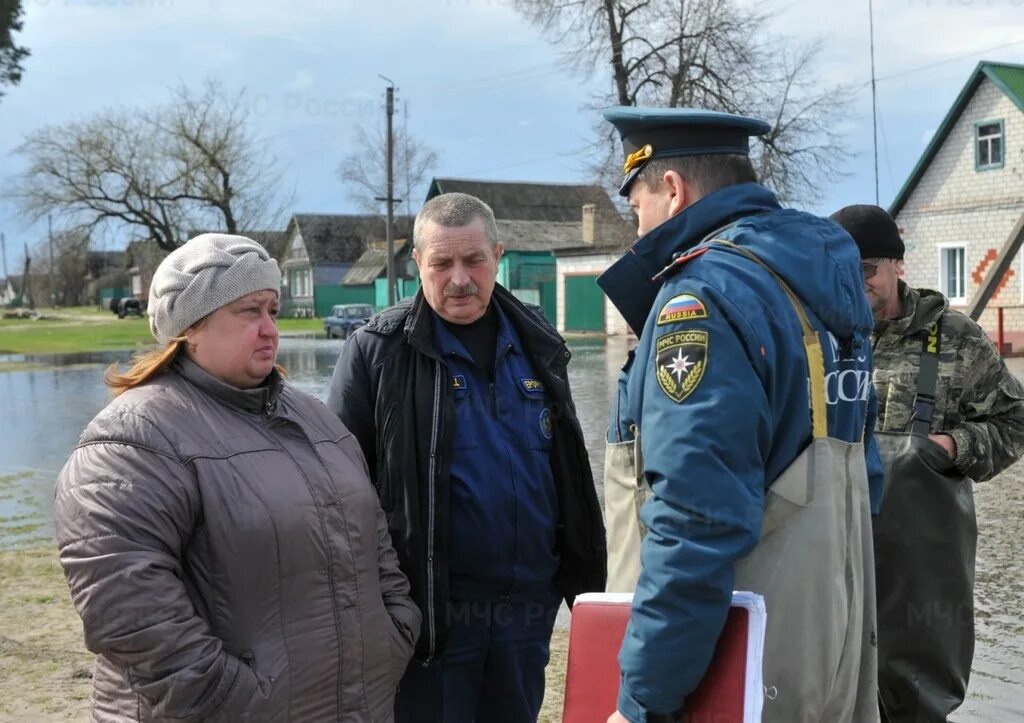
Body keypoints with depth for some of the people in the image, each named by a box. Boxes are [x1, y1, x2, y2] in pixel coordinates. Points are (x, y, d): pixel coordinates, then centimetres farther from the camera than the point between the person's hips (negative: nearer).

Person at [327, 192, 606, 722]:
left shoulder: (536, 343, 8)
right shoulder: (377, 351, -7)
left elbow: (569, 474, 15)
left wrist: (586, 579, 13)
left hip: (529, 606, 5)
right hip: (430, 610, -4)